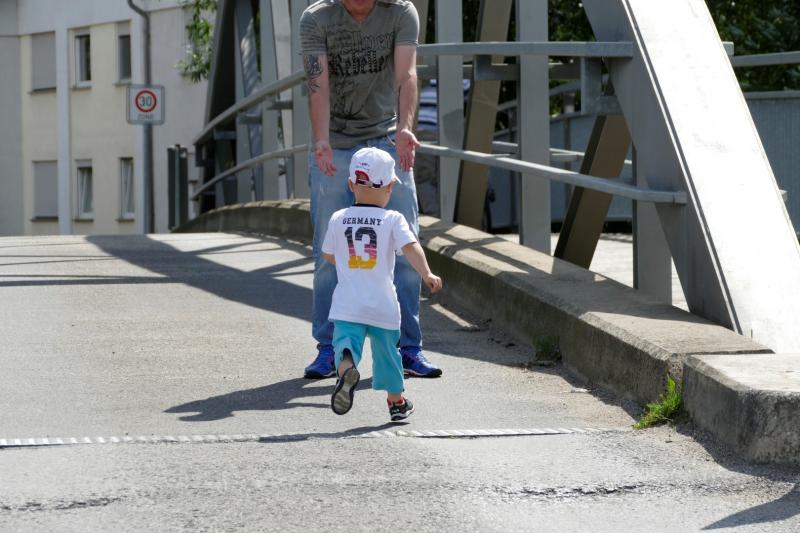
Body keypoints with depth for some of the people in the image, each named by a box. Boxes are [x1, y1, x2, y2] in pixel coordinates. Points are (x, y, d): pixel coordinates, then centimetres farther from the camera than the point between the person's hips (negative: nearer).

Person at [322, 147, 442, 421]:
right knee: (387, 350, 17)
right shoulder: (392, 219, -3)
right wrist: (427, 274, -24)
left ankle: (346, 369, -42)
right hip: (383, 304, 0)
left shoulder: (338, 219, 5)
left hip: (347, 305, 0)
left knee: (345, 342, -8)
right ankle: (396, 402, 31)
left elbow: (328, 255, 17)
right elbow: (410, 247, -17)